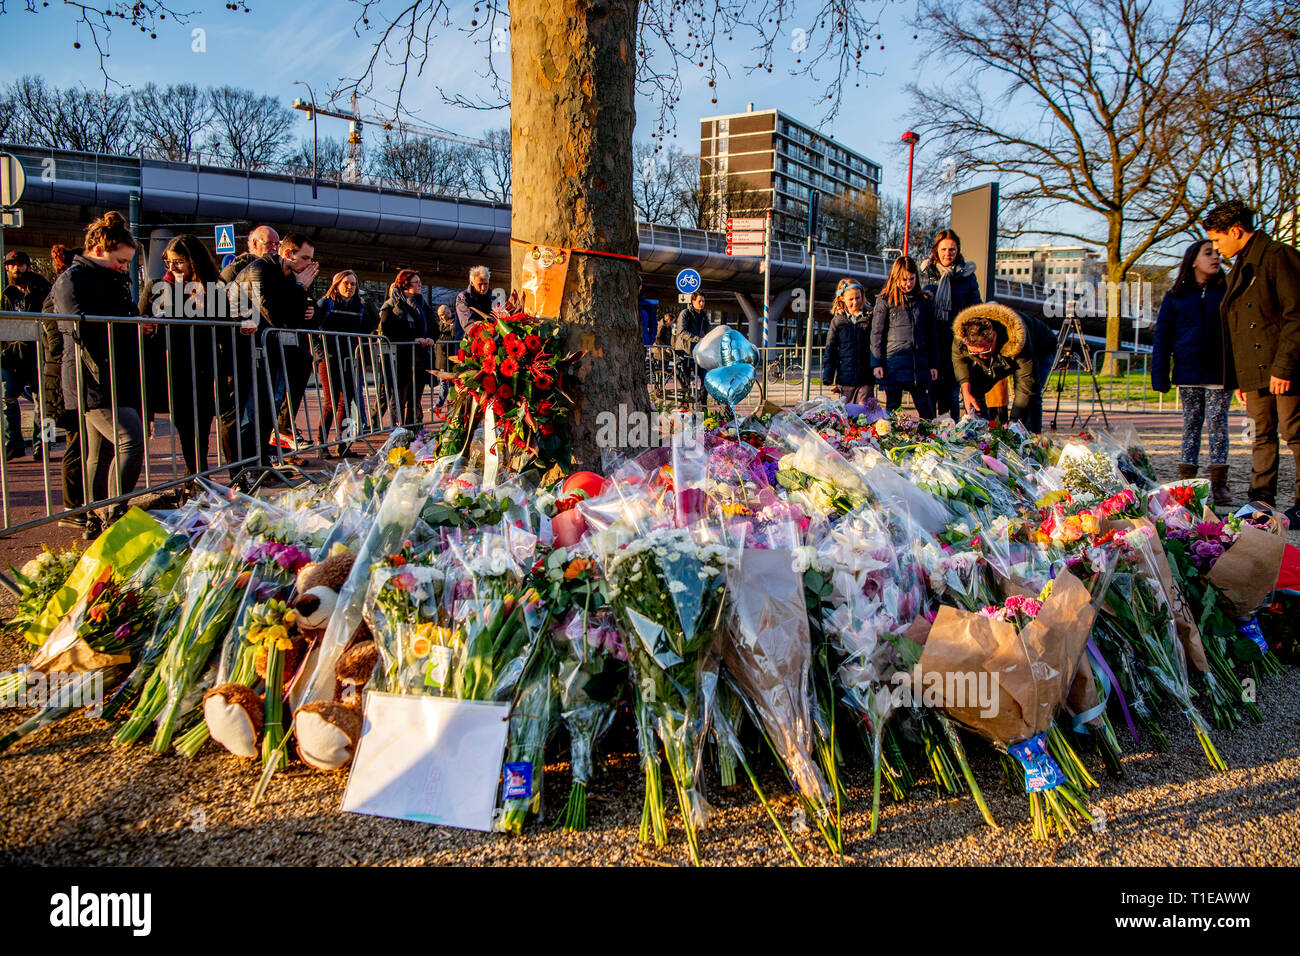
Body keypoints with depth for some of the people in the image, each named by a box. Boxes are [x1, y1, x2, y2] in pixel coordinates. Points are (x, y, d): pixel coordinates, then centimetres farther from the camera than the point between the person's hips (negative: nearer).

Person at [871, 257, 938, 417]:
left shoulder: (924, 301, 13)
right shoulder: (884, 301, 4)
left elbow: (931, 335, 16)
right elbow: (877, 334, 2)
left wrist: (934, 365, 12)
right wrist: (876, 363, -5)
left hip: (919, 365, 2)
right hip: (894, 365, -2)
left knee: (927, 412, 1)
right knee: (893, 409, 4)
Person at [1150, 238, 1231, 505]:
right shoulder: (1175, 296, 8)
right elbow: (1162, 337, 7)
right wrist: (1159, 376, -1)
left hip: (1220, 373, -1)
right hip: (1188, 374, 1)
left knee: (1218, 424, -1)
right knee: (1191, 425, 5)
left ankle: (1219, 483, 3)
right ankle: (1186, 481, 9)